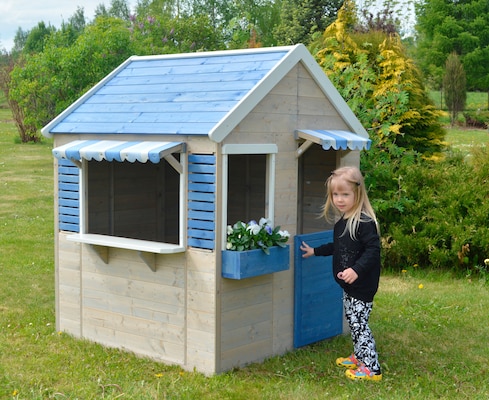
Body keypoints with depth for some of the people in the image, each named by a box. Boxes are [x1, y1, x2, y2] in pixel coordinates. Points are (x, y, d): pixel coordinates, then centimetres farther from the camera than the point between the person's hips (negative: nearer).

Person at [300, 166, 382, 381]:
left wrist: (357, 269, -35)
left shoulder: (364, 222, -20)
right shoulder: (342, 222, 10)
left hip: (362, 286, -10)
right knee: (352, 321, 20)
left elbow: (373, 249, -26)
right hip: (348, 285, 10)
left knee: (358, 324, -6)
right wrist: (315, 251, 33)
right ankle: (358, 357, 36)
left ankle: (372, 368, 2)